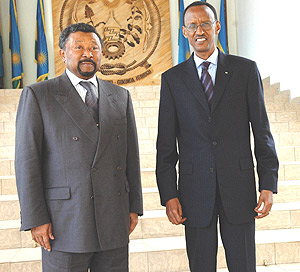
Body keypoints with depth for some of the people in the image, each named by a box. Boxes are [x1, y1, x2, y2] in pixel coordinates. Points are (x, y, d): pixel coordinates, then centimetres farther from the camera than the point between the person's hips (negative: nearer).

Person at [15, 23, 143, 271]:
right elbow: (27, 160, -4)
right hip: (64, 224, -3)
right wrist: (35, 219, -8)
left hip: (114, 222, 4)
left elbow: (131, 155, 12)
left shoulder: (121, 97, 11)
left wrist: (134, 206, 9)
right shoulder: (37, 95, 0)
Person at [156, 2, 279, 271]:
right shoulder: (172, 78, 5)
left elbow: (262, 130, 4)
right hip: (195, 192, 1)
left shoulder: (245, 69, 4)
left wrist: (268, 185, -3)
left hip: (239, 186, 0)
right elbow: (166, 143, 4)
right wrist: (168, 195, -2)